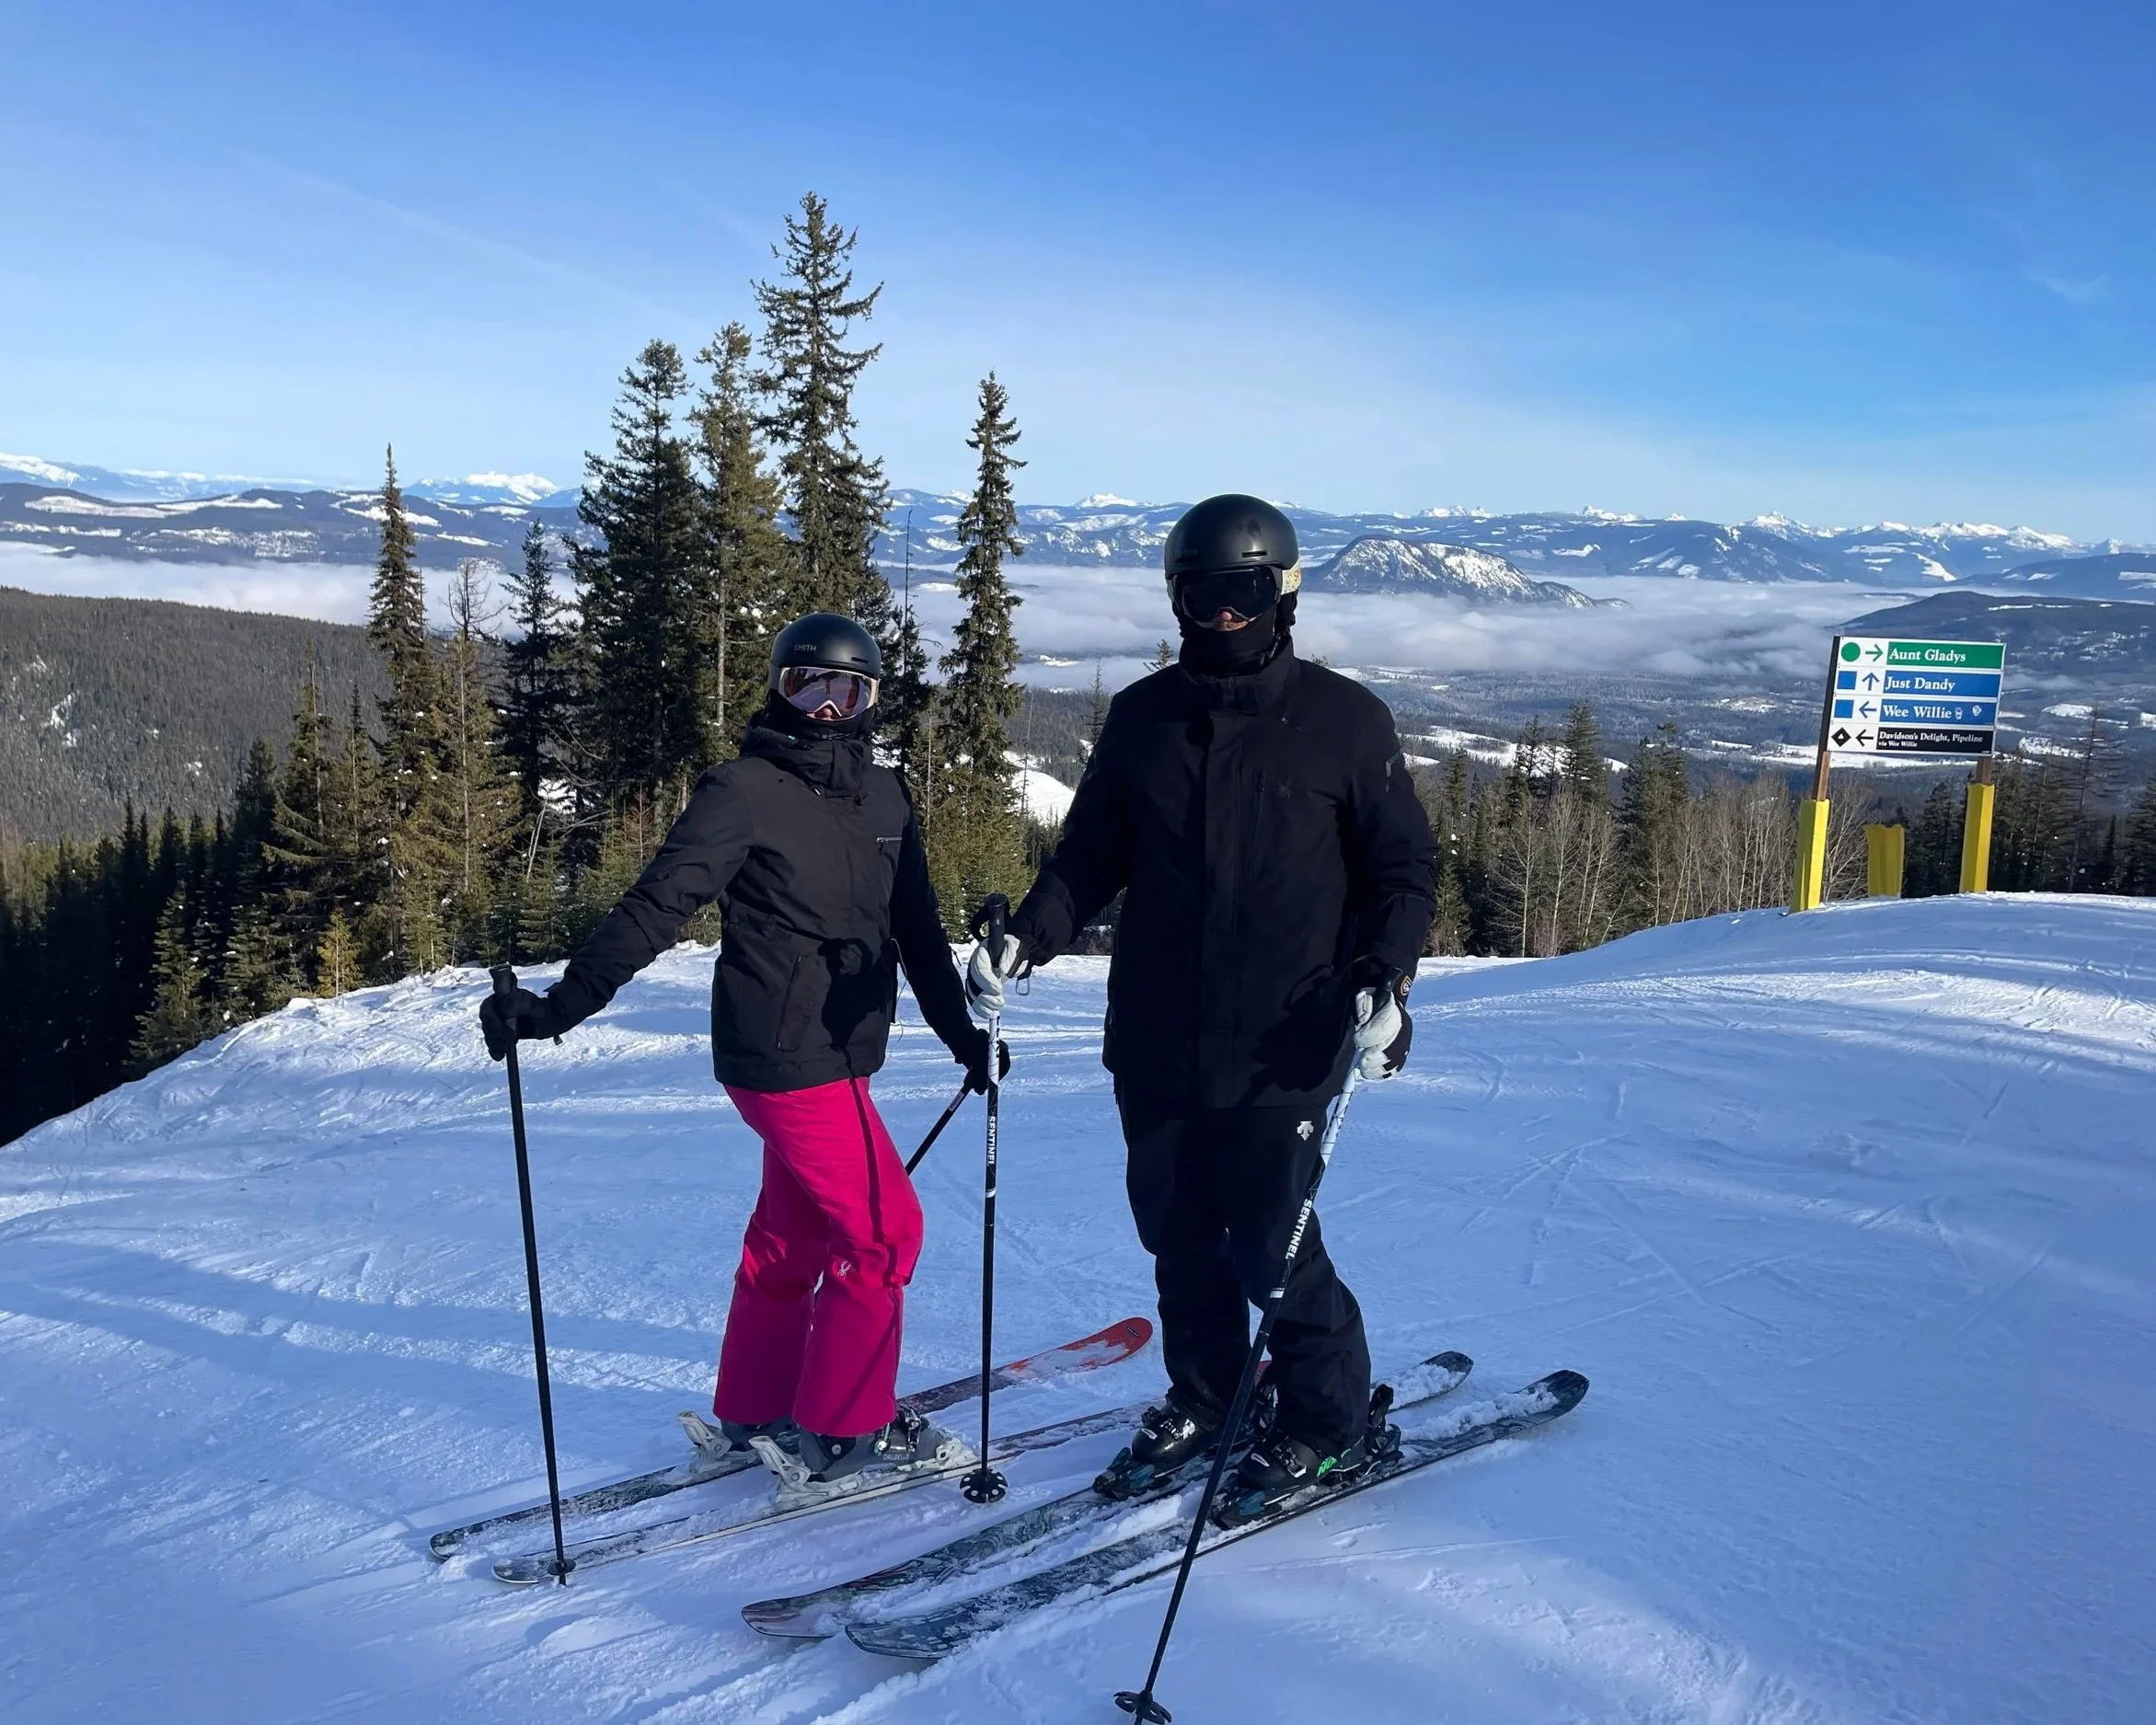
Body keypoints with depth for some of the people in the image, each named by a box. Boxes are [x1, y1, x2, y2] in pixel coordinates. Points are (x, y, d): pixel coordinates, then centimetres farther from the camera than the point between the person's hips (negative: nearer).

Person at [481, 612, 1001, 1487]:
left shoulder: (883, 797, 9)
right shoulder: (744, 790, -12)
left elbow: (917, 928, 15)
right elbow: (656, 906, -17)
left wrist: (962, 1031, 18)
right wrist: (560, 1004, -24)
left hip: (835, 1056, 7)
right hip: (788, 1058, -7)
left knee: (794, 1232, 17)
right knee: (883, 1232, -2)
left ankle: (755, 1411, 33)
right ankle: (843, 1429, 13)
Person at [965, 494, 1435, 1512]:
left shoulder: (1344, 720, -1)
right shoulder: (1140, 718, 7)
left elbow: (1404, 867, 1)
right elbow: (1090, 856, 11)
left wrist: (1385, 978, -15)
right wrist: (1024, 939, -4)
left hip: (1279, 1045, -4)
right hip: (1154, 1038, 4)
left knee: (1268, 1246, -2)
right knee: (1177, 1237, 13)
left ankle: (1333, 1424, 21)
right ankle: (1203, 1398, 35)